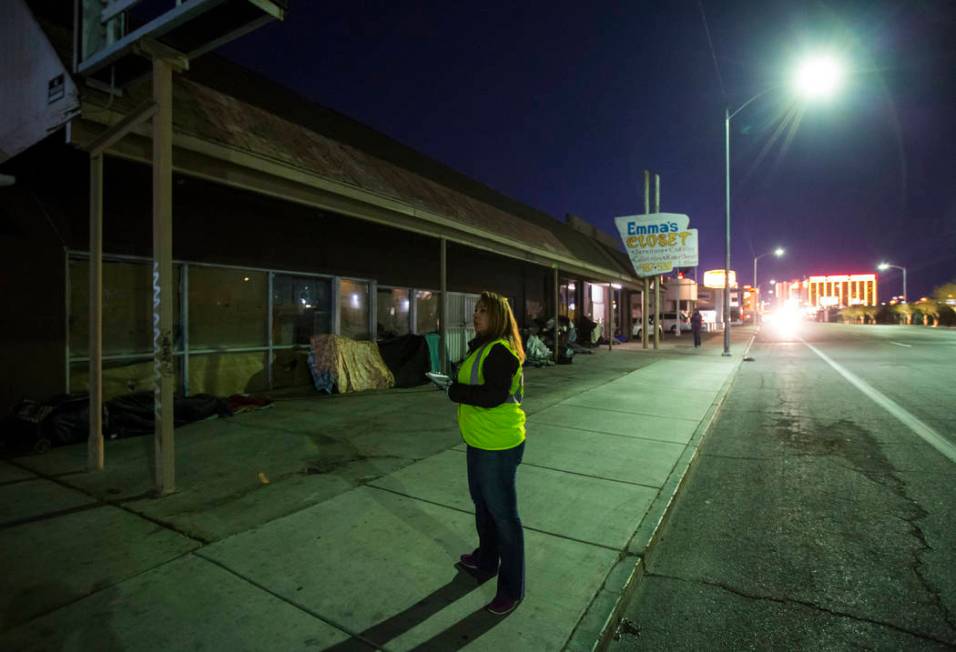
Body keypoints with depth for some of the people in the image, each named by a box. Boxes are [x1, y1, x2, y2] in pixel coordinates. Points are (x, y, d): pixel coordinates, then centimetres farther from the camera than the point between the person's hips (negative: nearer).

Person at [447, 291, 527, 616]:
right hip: (479, 442, 10)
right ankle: (486, 560, 49)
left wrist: (456, 391, -17)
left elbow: (493, 395, -30)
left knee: (503, 514, 4)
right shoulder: (482, 346, 10)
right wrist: (460, 388, -2)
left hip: (498, 445, -10)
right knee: (482, 503, 26)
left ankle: (512, 589, 23)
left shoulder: (501, 350, -22)